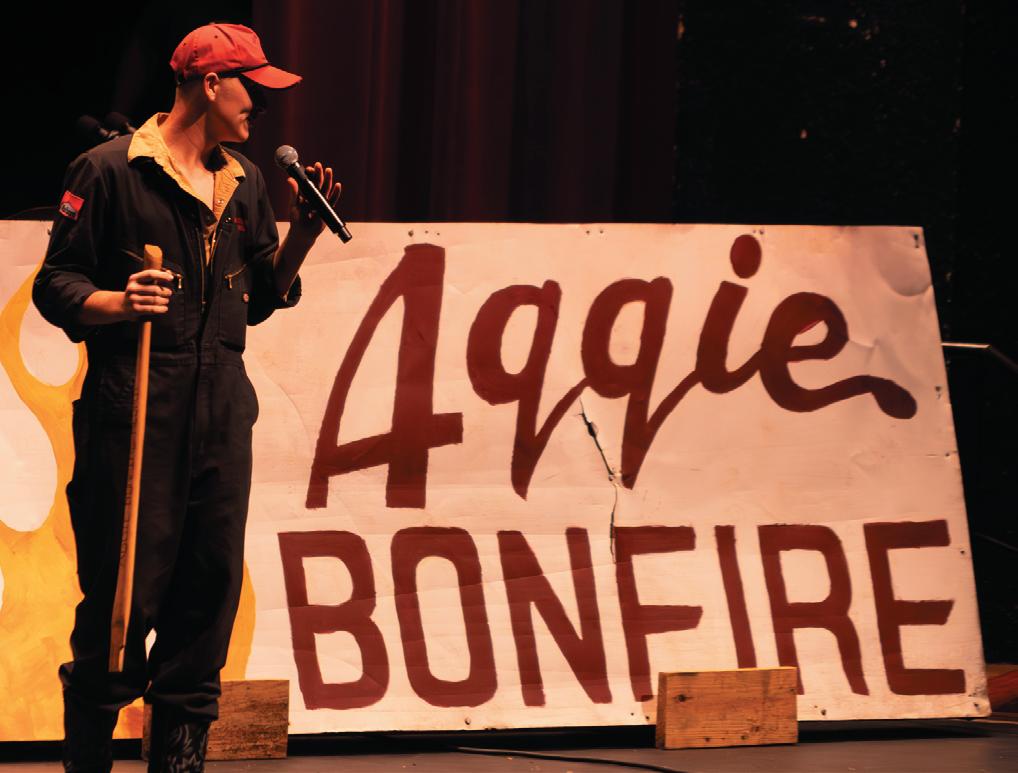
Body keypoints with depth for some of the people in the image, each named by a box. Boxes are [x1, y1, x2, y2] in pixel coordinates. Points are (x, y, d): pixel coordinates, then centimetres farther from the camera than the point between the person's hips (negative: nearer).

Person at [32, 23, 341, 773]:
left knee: (213, 577, 3)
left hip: (222, 402, 6)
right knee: (126, 581, -6)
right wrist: (116, 304, -22)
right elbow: (55, 285, -4)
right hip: (133, 402, -6)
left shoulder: (245, 182, 17)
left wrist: (301, 233, 8)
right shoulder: (112, 170, -3)